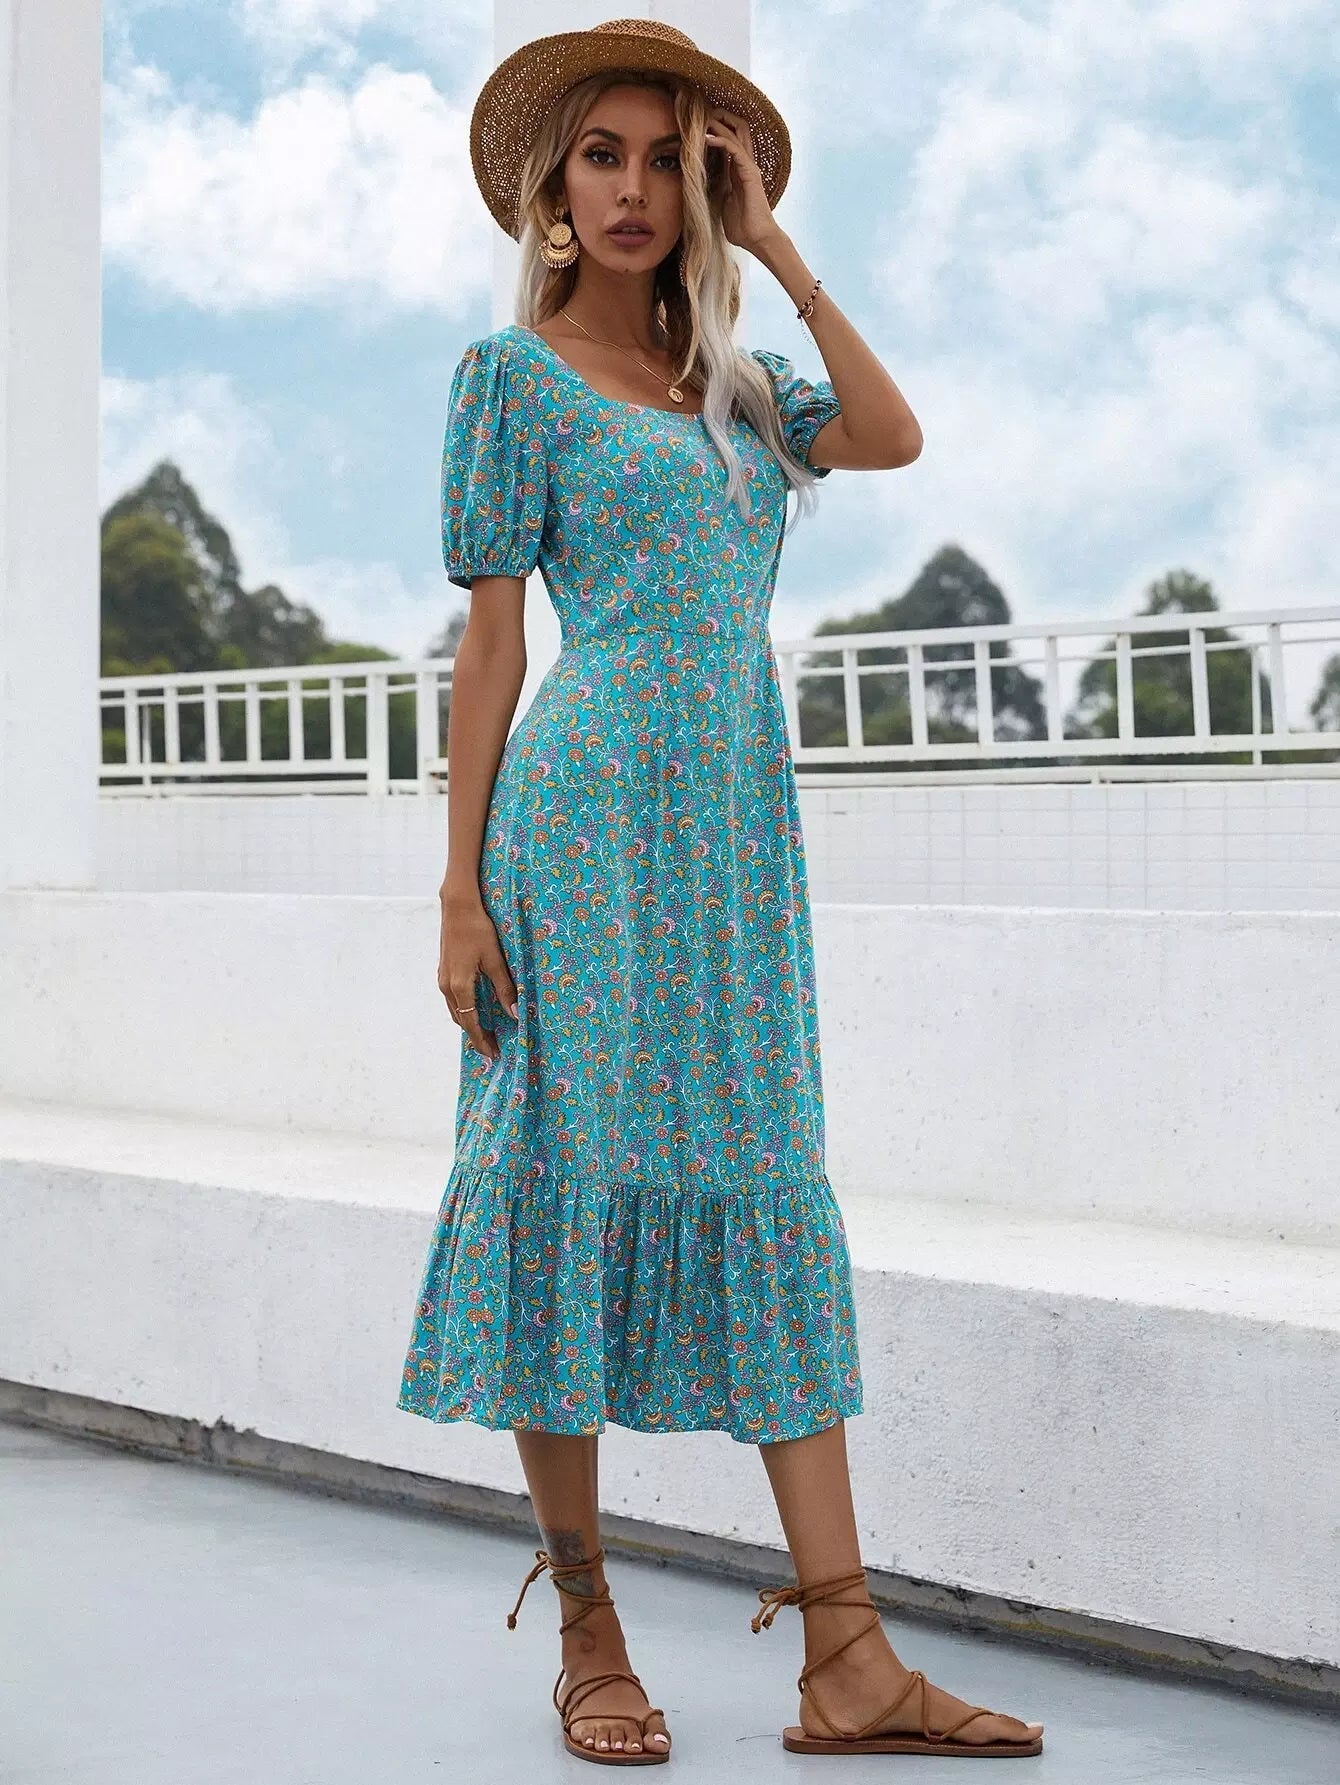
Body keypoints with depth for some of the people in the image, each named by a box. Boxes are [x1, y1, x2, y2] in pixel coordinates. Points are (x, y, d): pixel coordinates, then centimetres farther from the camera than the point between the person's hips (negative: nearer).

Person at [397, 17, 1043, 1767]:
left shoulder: (734, 381, 18)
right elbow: (488, 641, -2)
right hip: (595, 815, -6)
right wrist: (461, 890, -6)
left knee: (772, 1203, 2)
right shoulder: (513, 373, 2)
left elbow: (895, 440, 2)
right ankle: (586, 1631, 10)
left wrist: (779, 252, 5)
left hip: (742, 830, 6)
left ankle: (848, 1663, 1)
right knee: (579, 1184, -2)